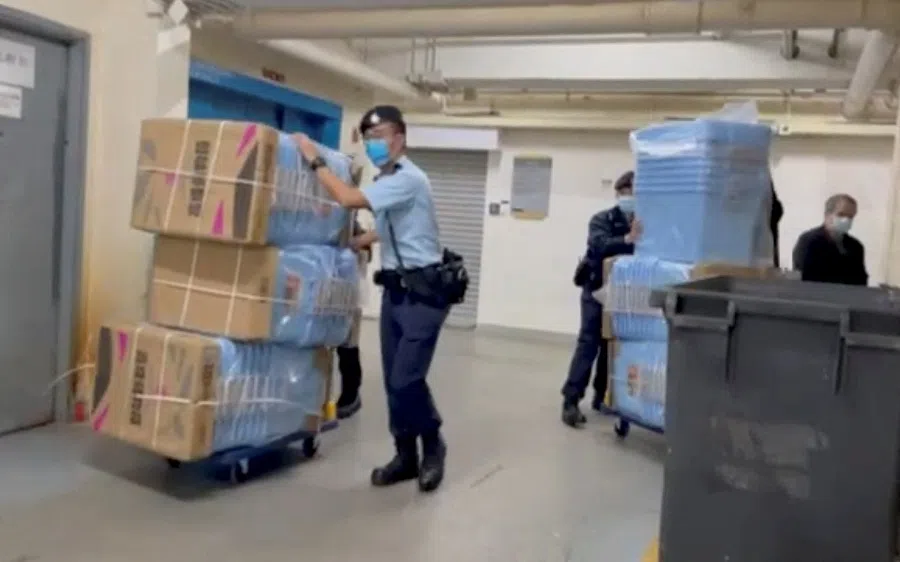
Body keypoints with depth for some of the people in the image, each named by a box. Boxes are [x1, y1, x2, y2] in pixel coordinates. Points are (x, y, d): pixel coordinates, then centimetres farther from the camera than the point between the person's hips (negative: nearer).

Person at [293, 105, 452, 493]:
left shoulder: (408, 179, -17)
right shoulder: (387, 181, 13)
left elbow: (348, 199, -28)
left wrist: (315, 161, -16)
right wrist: (351, 244, 27)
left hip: (423, 291, -9)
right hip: (396, 287, 9)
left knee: (407, 379, -11)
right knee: (393, 380, 8)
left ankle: (432, 447, 13)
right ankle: (406, 457, 20)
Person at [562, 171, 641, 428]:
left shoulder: (644, 223, 4)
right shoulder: (602, 220, -4)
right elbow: (599, 245, -24)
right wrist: (627, 239, -39)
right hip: (598, 290, -3)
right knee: (589, 342, -7)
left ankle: (601, 396, 26)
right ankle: (571, 401, -6)